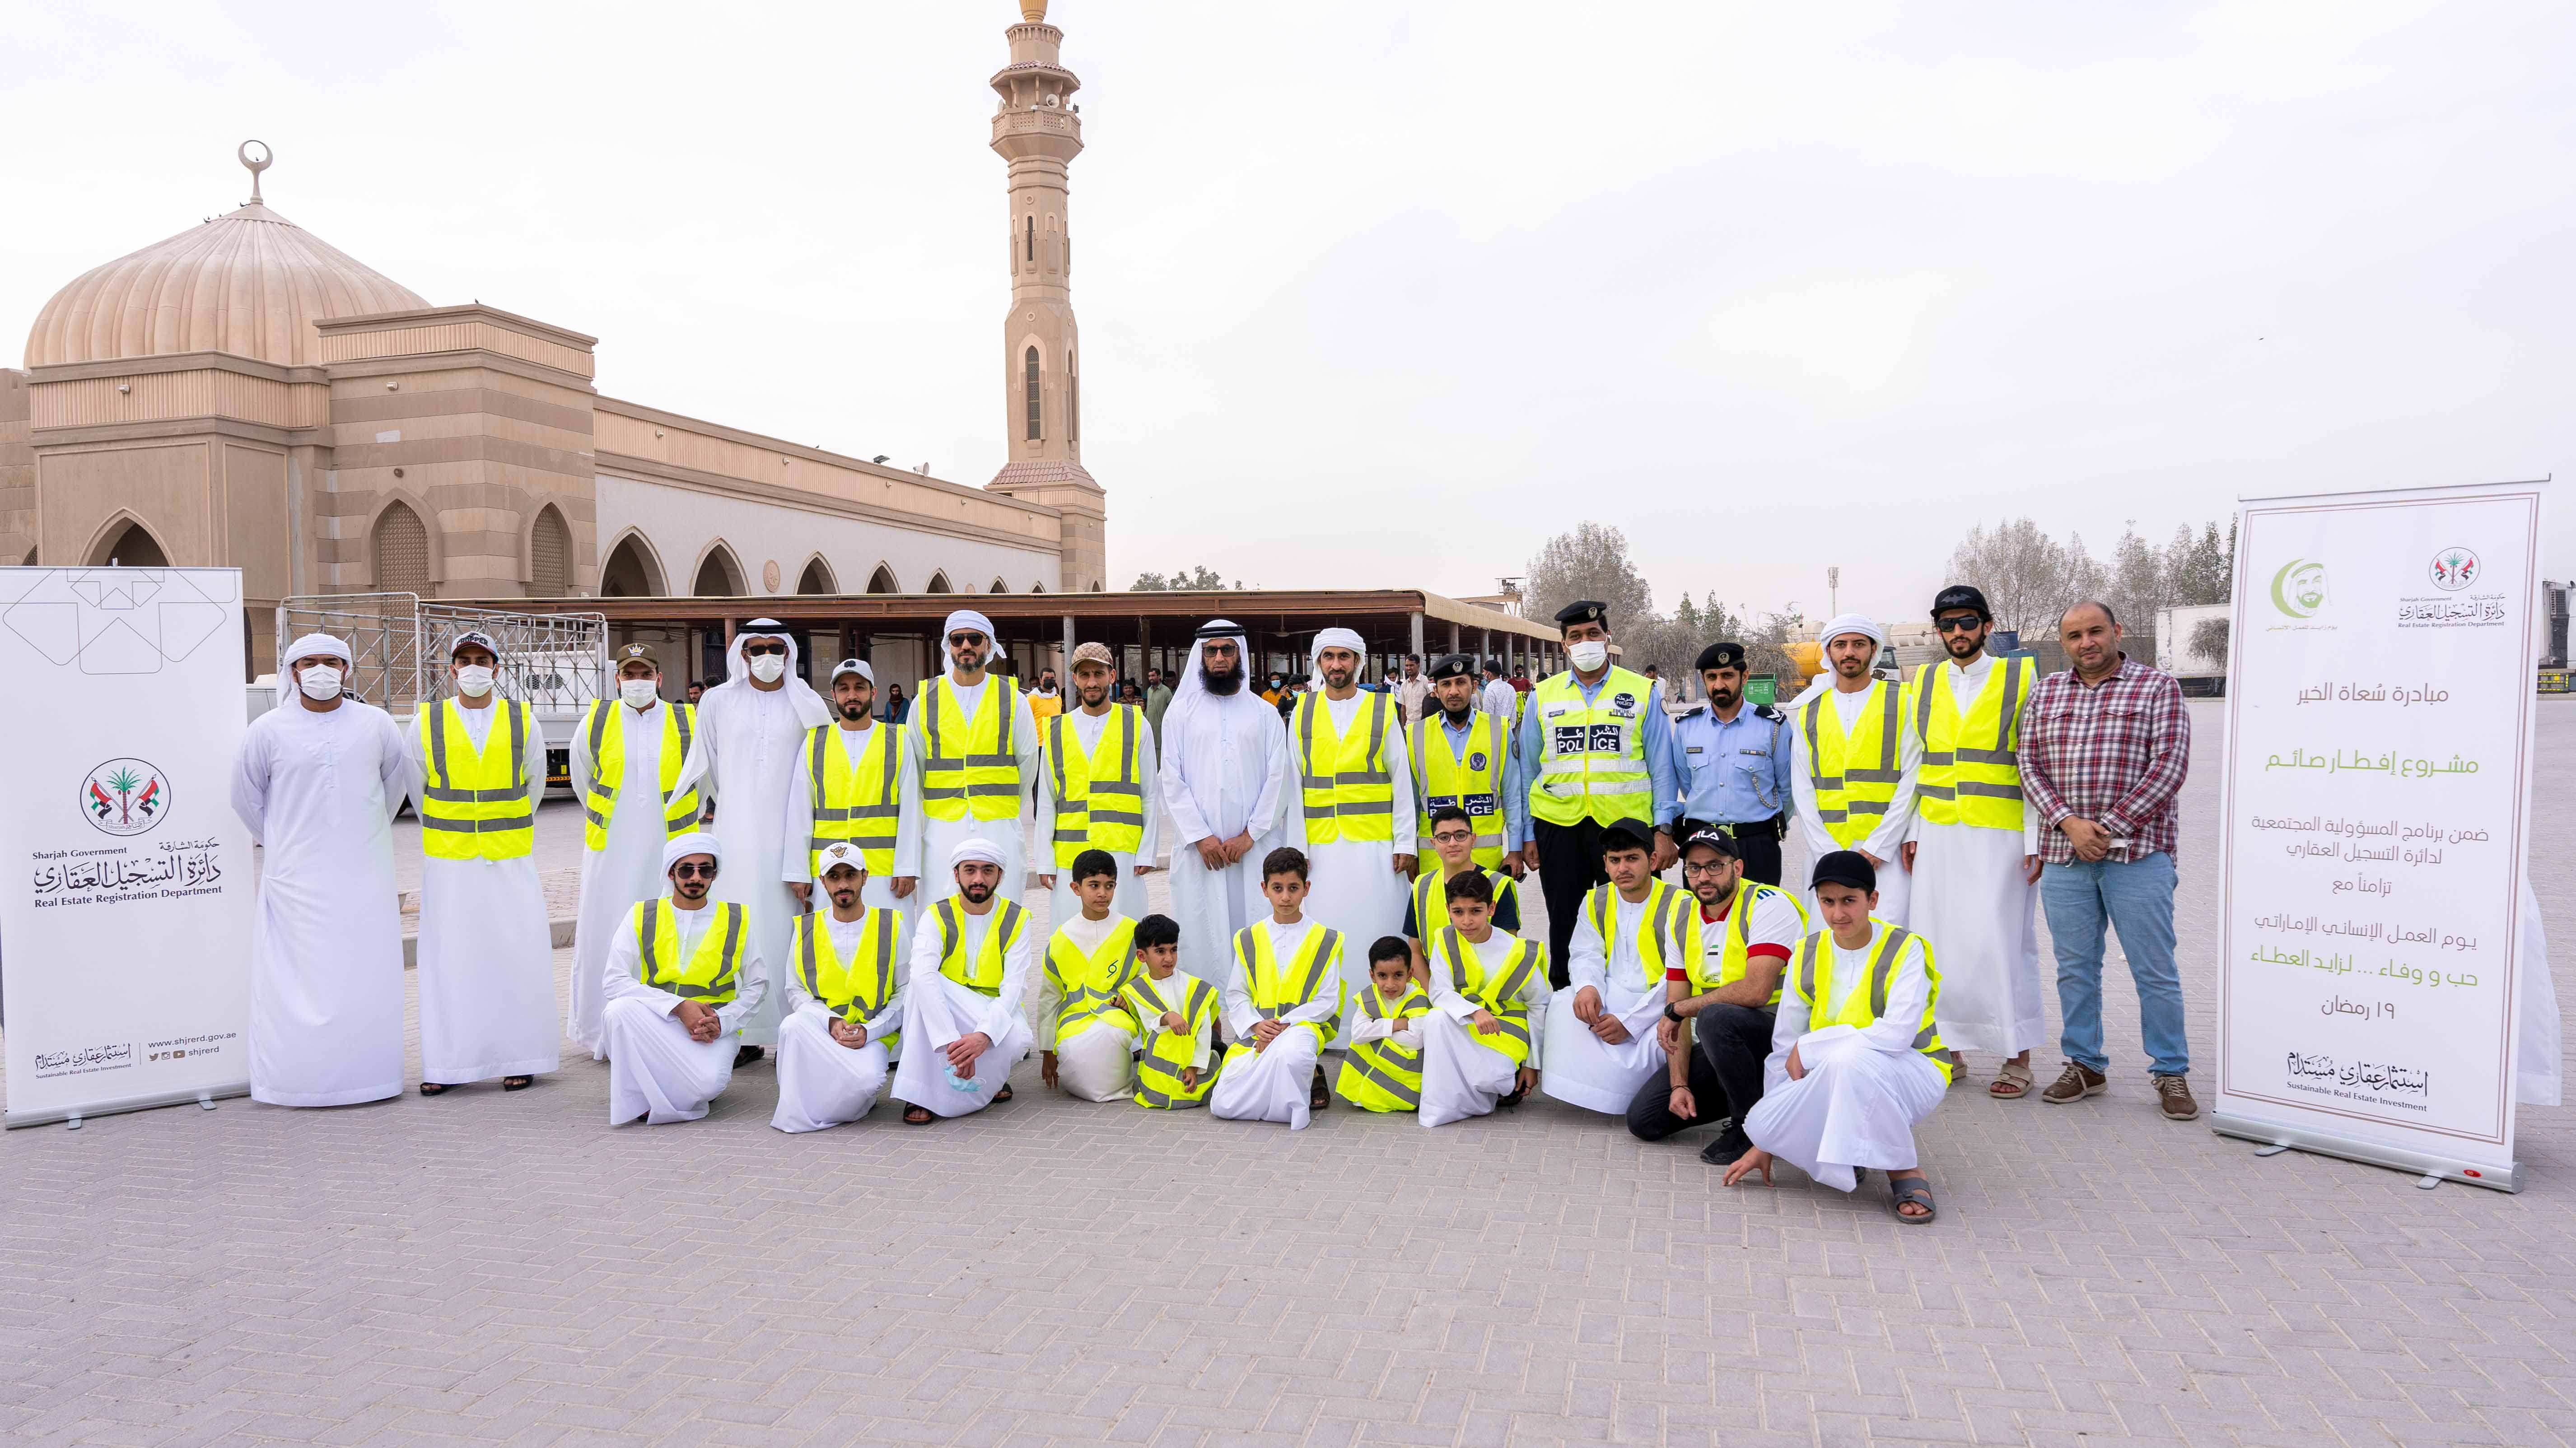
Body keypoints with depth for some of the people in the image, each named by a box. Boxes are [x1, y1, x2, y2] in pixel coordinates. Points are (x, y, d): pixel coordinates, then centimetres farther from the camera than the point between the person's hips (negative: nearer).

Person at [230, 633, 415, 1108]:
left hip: (364, 873, 2)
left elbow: (398, 780, 19)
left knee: (368, 974, 2)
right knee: (297, 976, -3)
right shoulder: (267, 730, 1)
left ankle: (367, 1074, 11)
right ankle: (297, 1078, 4)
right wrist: (279, 844, 15)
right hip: (297, 877, -1)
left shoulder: (376, 725, 5)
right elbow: (246, 796, 12)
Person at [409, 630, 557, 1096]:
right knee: (450, 957, 1)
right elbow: (416, 786, 15)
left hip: (510, 860, 0)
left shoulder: (522, 720, 5)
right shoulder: (426, 723, 3)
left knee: (516, 955, 0)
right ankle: (447, 1063, 9)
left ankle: (518, 1059, 8)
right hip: (448, 862, 0)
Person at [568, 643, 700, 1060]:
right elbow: (582, 780, 18)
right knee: (606, 940, 4)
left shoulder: (687, 722, 1)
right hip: (610, 853, 1)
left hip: (668, 851, 0)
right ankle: (605, 1035, 17)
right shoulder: (596, 721, 2)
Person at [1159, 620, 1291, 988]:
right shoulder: (1182, 712, 7)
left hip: (1254, 845, 0)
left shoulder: (1264, 713, 9)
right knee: (1203, 929, -1)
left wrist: (1250, 834, -8)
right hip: (1199, 847, 0)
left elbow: (1277, 778, 2)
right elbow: (1172, 780, 1)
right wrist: (1200, 837, -8)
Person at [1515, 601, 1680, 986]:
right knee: (1564, 926, 9)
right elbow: (1527, 769, 10)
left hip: (1625, 824, -1)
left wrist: (1664, 830, -4)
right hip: (1558, 824, 2)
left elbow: (1661, 766, 4)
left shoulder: (1642, 692, 4)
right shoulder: (1542, 695, 8)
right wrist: (1526, 836, 5)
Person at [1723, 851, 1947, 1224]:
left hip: (1912, 1072, -4)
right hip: (1835, 1081, 4)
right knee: (1762, 1122, -23)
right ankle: (1846, 1153, 7)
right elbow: (1783, 1049, 3)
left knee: (1848, 1058, -38)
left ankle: (1906, 1171, -16)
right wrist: (1767, 1141, 3)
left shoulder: (1906, 950, -13)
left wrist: (1809, 1048, -21)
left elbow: (1896, 1035, -27)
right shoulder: (1808, 955, 0)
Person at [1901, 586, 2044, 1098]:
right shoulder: (1925, 682, 11)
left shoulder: (2019, 677, 1)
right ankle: (1949, 1046, 16)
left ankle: (2017, 1056, 9)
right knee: (1937, 937, 4)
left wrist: (2035, 840, -6)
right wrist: (1911, 831, 8)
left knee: (2000, 941, -3)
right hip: (1936, 835, 4)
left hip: (1999, 834, -4)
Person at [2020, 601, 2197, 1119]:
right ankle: (2085, 1066, 23)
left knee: (2155, 971, 1)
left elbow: (2170, 766, -7)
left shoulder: (2157, 686, 1)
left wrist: (2110, 827, -12)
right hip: (2063, 856, 4)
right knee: (2075, 968, 10)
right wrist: (2068, 822, -9)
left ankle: (2171, 1073, 15)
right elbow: (2030, 766, 7)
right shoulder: (2045, 693, 12)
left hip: (2138, 853, -3)